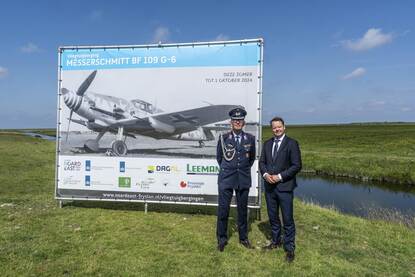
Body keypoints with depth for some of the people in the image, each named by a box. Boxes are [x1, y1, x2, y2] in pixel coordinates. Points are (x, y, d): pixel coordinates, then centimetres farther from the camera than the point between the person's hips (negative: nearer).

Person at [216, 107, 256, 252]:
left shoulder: (250, 138, 2)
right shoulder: (224, 138, -2)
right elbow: (219, 157, 10)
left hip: (243, 179, 2)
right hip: (226, 178, -1)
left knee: (243, 209, 12)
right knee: (223, 209, 2)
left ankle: (243, 237, 29)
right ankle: (222, 239, 20)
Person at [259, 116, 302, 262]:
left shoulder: (292, 143, -7)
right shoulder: (267, 144, 10)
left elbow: (296, 166, -10)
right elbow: (262, 162, 11)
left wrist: (280, 176, -16)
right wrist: (265, 174, -8)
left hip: (285, 187, -5)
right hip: (269, 186, 5)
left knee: (288, 219, 2)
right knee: (273, 217, 17)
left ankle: (289, 248, 17)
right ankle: (276, 241, 35)